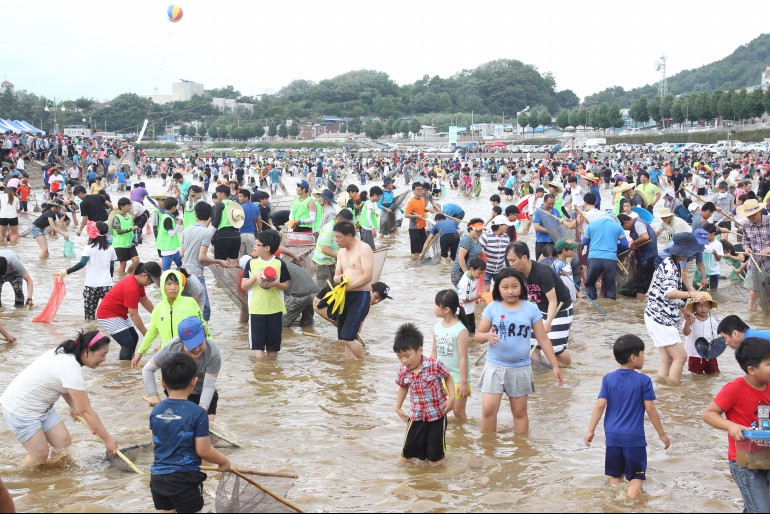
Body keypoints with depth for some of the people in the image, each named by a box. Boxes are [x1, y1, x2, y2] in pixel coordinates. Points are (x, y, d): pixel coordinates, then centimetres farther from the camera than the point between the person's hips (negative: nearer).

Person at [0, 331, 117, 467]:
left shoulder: (65, 353, -4)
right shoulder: (71, 369, -30)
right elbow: (86, 411, -26)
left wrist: (73, 406, 6)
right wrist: (107, 439, -19)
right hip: (20, 410, -9)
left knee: (63, 443, 2)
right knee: (41, 455, -3)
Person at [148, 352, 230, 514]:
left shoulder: (156, 411, 0)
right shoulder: (197, 413, -17)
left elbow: (154, 445, 10)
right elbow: (203, 451, -15)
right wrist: (224, 461, 3)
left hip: (158, 476, 6)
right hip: (185, 479, -5)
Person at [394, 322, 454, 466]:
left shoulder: (435, 365, -20)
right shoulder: (403, 371, -9)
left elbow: (448, 378, -3)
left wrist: (451, 398, -13)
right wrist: (398, 408, 8)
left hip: (437, 413, -3)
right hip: (416, 415, 3)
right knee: (410, 445, 8)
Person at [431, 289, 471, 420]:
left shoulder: (460, 331, -20)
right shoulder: (437, 326, 0)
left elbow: (463, 359, -19)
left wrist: (463, 382, -17)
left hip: (457, 378, -6)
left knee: (458, 411, 5)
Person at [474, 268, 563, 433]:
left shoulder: (531, 309, -3)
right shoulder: (492, 308, -4)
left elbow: (543, 340, 1)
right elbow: (478, 335, -1)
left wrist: (555, 366, 0)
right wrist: (487, 336, -25)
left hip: (520, 368, 0)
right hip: (494, 366, 0)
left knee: (520, 412, 12)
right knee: (488, 410, -6)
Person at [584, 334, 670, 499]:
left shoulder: (608, 379, 1)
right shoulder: (643, 380, -8)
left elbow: (600, 406, -3)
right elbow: (650, 409, -6)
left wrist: (591, 431, 2)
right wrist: (662, 433, 3)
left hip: (612, 436, 3)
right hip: (634, 437, -3)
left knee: (615, 477, 19)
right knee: (636, 478, 2)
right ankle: (631, 496, -21)